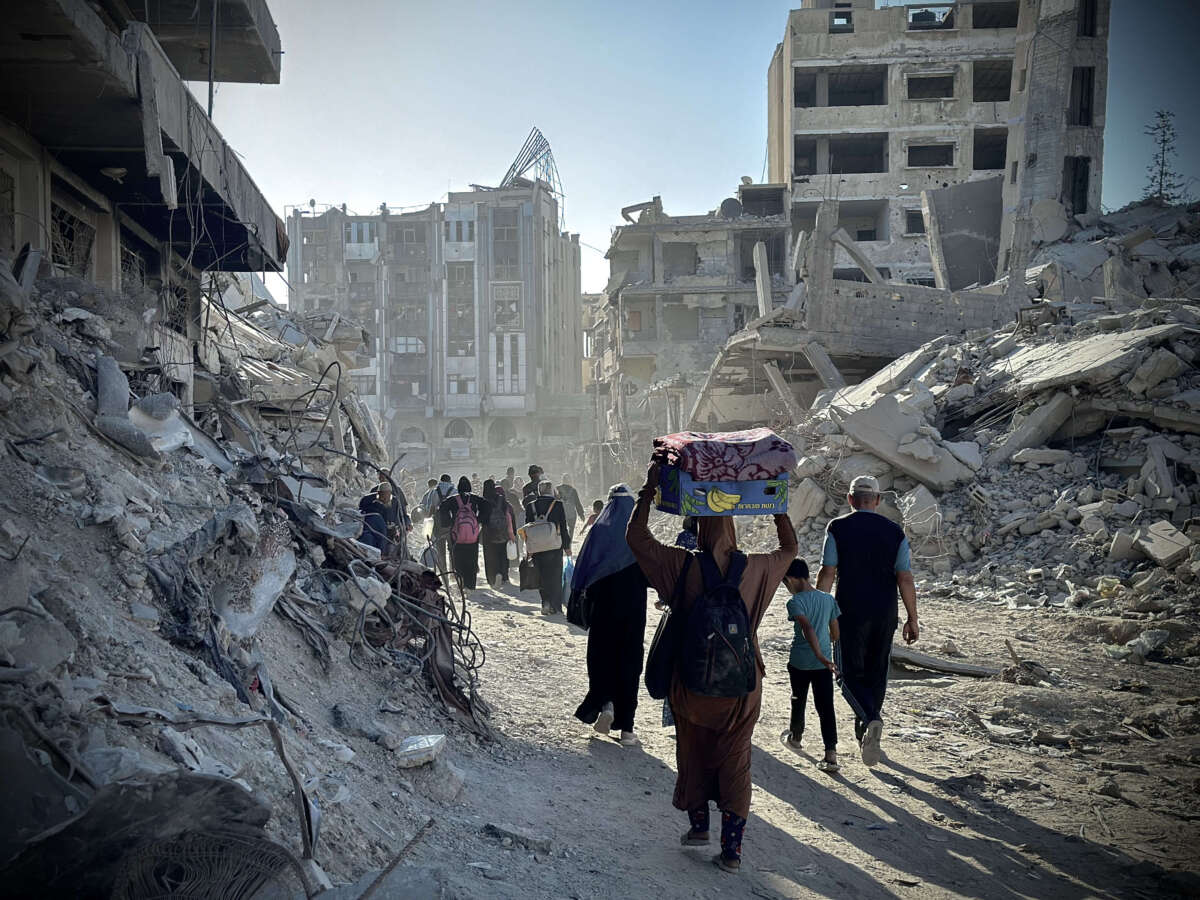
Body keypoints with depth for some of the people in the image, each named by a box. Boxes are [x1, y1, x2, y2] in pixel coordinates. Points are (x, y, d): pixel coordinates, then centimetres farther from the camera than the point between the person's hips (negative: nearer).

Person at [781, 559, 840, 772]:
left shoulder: (795, 602, -12)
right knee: (826, 707, 0)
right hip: (824, 664, 3)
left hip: (800, 662, -3)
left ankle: (795, 737, 40)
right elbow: (835, 632, 11)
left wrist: (819, 655, -31)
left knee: (798, 702, 19)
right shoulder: (829, 599, 4)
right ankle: (831, 754, -9)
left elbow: (807, 628, -27)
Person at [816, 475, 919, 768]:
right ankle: (865, 732, 27)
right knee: (876, 672, 18)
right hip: (885, 614, 3)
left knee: (852, 673, 4)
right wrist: (912, 620, 4)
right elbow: (905, 579, -2)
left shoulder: (837, 528, -5)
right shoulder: (894, 531, 0)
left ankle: (871, 719, -22)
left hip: (850, 612, -3)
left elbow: (827, 574, -8)